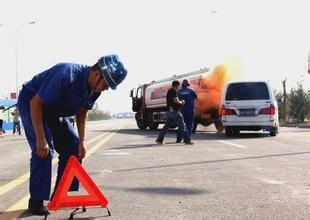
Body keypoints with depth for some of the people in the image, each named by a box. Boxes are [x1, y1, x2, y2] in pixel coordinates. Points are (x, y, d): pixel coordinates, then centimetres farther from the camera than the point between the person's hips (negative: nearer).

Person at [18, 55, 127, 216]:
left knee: (73, 147, 1)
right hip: (31, 104, -8)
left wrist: (81, 141, -5)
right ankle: (36, 202, -13)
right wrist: (41, 139, -33)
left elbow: (82, 112, 4)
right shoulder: (66, 75, -37)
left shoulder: (94, 88, -12)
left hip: (54, 111, 8)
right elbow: (35, 103, -33)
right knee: (44, 149, -22)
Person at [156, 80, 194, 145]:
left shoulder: (169, 91, 19)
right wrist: (181, 102, -4)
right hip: (174, 111, -9)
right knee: (182, 126, -4)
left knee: (166, 126, 10)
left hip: (169, 111, 9)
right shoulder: (174, 91, -11)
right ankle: (187, 140, -3)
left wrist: (179, 101, 21)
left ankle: (159, 140, 7)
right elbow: (176, 101, -21)